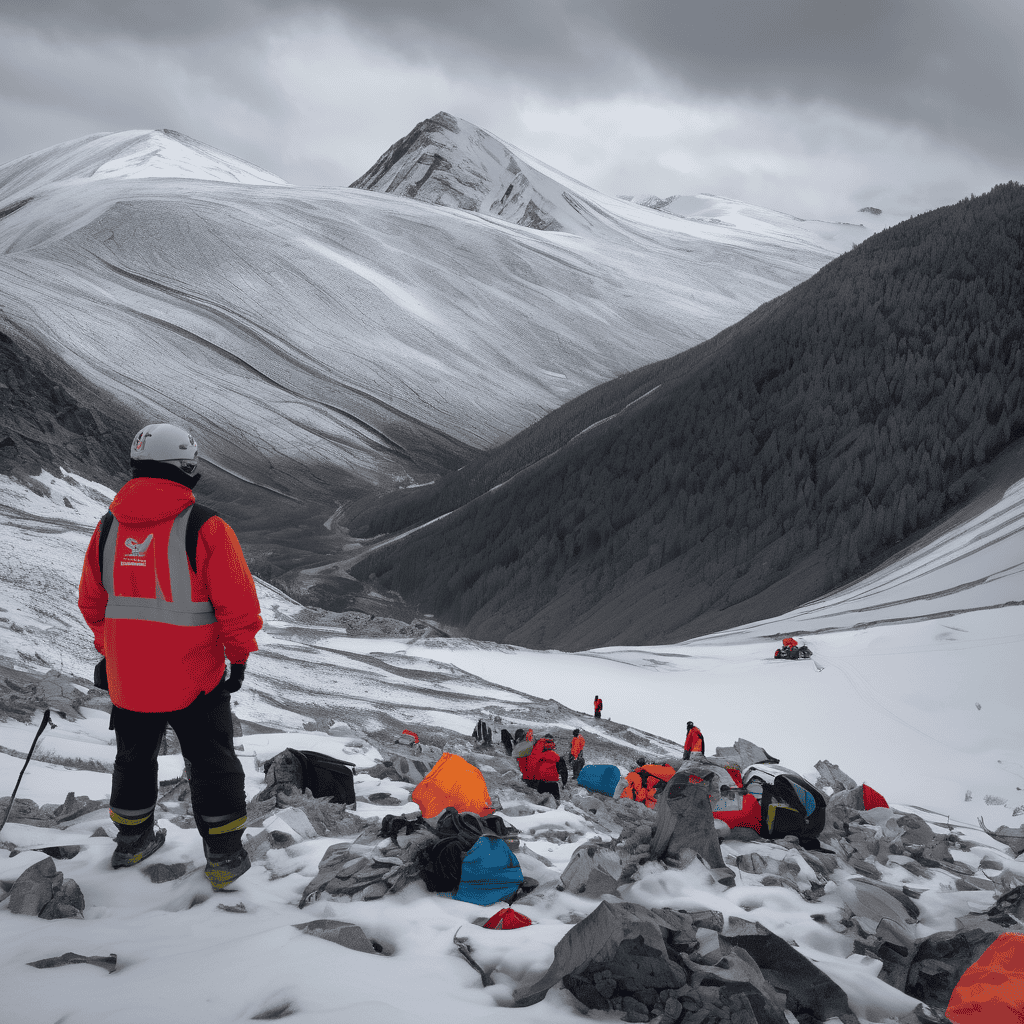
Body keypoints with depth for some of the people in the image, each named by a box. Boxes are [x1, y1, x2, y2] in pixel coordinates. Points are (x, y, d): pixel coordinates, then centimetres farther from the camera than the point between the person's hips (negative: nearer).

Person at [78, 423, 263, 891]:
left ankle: (132, 840, 37)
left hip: (126, 675, 5)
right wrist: (240, 657, -1)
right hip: (194, 676, -4)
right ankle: (224, 857, 16)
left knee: (135, 756, 24)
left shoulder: (109, 525, 1)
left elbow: (92, 601, 12)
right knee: (212, 763, 10)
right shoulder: (205, 527, -16)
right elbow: (237, 604, -15)